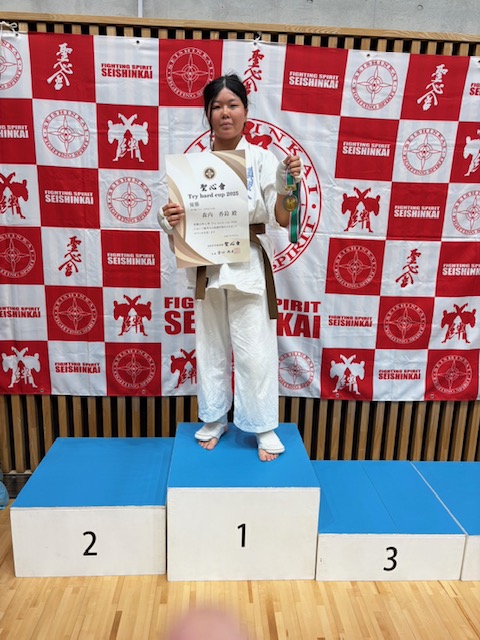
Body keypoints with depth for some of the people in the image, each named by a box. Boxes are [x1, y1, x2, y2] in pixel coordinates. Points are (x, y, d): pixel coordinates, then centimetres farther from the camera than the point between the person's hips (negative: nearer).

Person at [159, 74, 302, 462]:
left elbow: (283, 219, -7)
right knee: (211, 347, 13)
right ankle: (214, 420, 32)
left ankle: (263, 428, 19)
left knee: (255, 350, 1)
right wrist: (170, 219, -16)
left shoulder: (262, 159, -1)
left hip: (249, 266, -2)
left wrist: (290, 184, -24)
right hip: (208, 266, 3)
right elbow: (184, 217, 6)